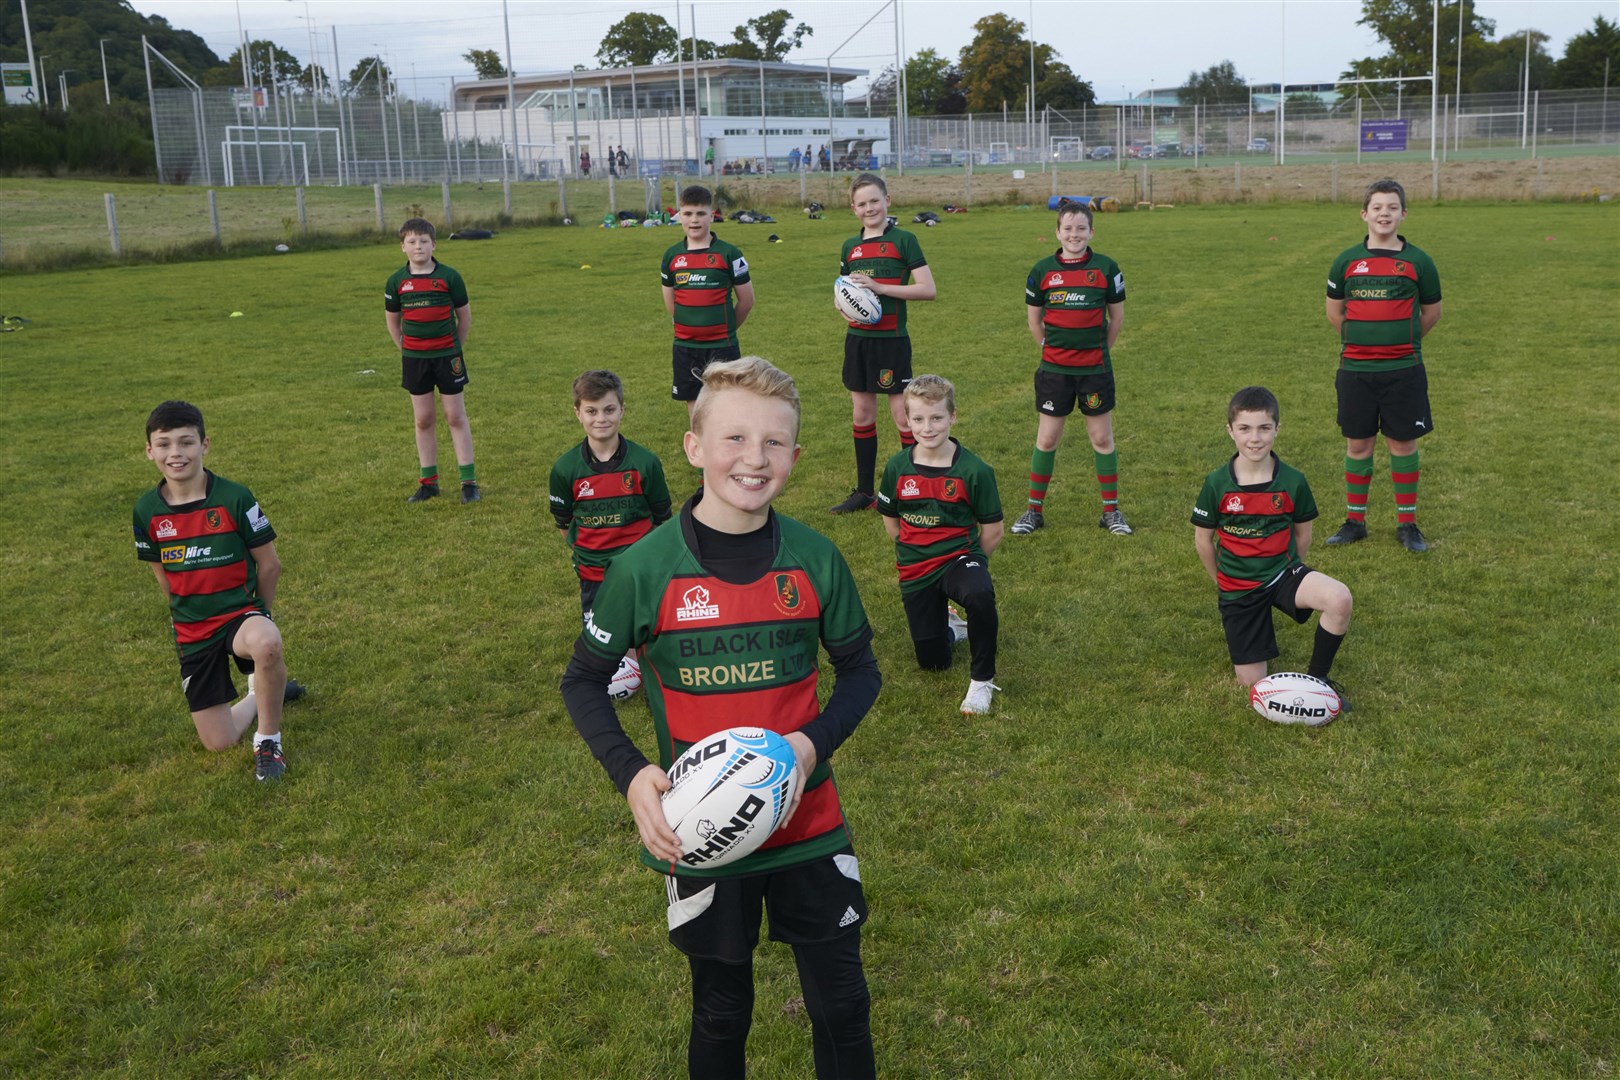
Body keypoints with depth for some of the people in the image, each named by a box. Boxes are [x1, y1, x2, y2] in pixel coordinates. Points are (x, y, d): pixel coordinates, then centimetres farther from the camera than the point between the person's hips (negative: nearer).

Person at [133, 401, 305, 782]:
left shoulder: (234, 499, -13)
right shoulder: (146, 511, -2)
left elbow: (269, 565, -5)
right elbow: (162, 575, 12)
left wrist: (256, 616, 5)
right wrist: (189, 619, 15)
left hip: (240, 612, -4)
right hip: (191, 633, 4)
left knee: (266, 644, -43)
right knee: (219, 742, 1)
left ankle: (268, 739, -17)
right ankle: (264, 691, 34)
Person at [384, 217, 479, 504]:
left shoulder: (448, 276, -6)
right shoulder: (397, 281, 0)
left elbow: (465, 316, 4)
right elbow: (393, 321, 12)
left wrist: (455, 349, 7)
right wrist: (407, 351, 9)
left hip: (447, 355, -2)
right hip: (414, 359, 2)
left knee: (456, 417, 1)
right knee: (423, 420, 8)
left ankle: (469, 481, 5)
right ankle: (428, 482, 17)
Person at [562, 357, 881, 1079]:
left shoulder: (815, 559, -7)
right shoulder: (645, 569, -13)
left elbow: (859, 671, 4)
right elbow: (583, 681, -1)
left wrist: (815, 741, -14)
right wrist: (630, 774, -16)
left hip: (808, 824, 2)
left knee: (842, 1005, 13)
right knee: (721, 1012, 17)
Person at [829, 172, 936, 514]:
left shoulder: (903, 240, -6)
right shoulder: (851, 246, 11)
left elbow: (928, 289, -12)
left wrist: (879, 287, -18)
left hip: (891, 339, -6)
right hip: (858, 338, 6)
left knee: (903, 415, -3)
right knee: (862, 414, 12)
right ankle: (864, 492, 22)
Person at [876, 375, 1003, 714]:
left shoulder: (974, 470, -14)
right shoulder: (897, 467, -5)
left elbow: (992, 531, -6)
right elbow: (890, 519, 12)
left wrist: (968, 563, 3)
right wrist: (913, 552, 13)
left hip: (960, 556, -3)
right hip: (915, 571, 3)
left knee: (979, 594, -40)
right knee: (932, 661, 6)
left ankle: (982, 679, -18)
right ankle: (949, 625, 43)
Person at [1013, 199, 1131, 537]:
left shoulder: (1106, 268, -2)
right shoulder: (1043, 270, 0)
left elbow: (1117, 318, 7)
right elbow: (1034, 321, 10)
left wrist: (1099, 351, 10)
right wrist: (1052, 348, 10)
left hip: (1096, 369, 0)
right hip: (1054, 369, 1)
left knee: (1102, 438, 6)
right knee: (1046, 439, 6)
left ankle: (1111, 510, 17)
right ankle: (1034, 509, 17)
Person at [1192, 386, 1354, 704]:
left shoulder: (1293, 481, -9)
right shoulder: (1216, 484, -11)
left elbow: (1302, 535, 6)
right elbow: (1202, 540, 1)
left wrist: (1290, 571, 12)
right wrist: (1224, 582, 9)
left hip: (1282, 572, 0)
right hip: (1237, 589, 0)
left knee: (1339, 599, -32)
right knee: (1251, 682, -2)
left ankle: (1317, 678, -8)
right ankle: (1261, 629, 32)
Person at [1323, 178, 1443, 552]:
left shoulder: (1418, 262, 0)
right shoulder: (1347, 261, 3)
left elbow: (1431, 312, 12)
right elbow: (1334, 310, 16)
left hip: (1404, 370, -1)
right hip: (1356, 369, 1)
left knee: (1403, 443, 4)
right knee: (1357, 444, 7)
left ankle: (1407, 524, 14)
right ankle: (1354, 521, 19)